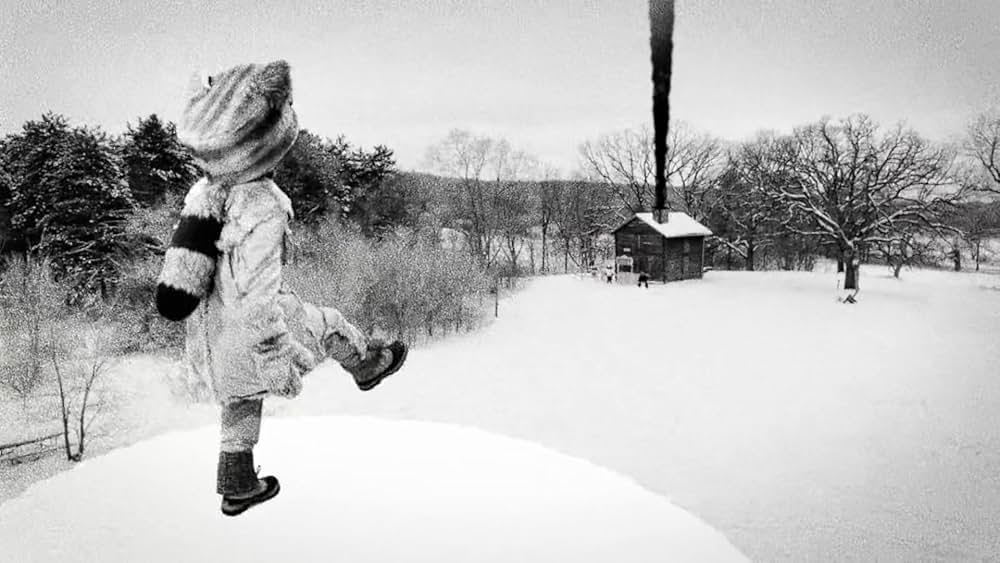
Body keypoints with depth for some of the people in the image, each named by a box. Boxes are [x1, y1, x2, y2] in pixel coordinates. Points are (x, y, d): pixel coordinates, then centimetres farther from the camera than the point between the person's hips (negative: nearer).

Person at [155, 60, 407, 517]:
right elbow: (258, 292, -32)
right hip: (244, 337, -7)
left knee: (240, 401, 26)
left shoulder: (203, 189, -3)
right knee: (328, 326, 18)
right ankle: (368, 362, 46)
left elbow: (187, 255, 12)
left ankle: (236, 485, 39)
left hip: (203, 334, 8)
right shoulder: (263, 206, -29)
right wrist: (278, 358, -26)